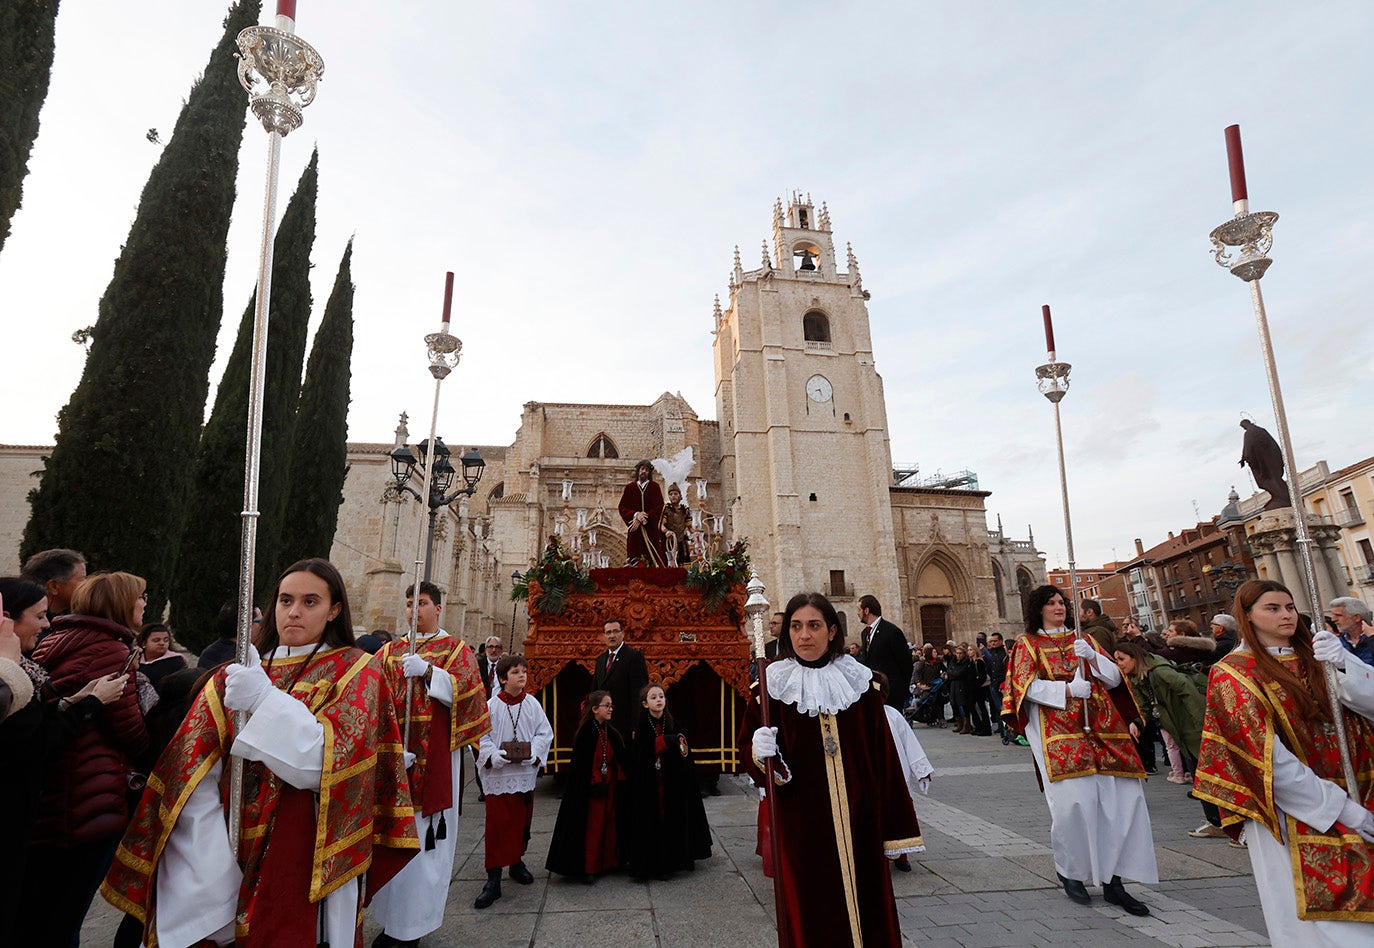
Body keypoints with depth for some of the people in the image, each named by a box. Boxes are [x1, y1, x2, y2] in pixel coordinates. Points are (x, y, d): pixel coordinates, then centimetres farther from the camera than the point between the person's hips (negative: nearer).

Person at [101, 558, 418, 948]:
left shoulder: (357, 672, -4)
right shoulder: (240, 674, 6)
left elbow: (331, 761, -17)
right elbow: (196, 774, -3)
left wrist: (266, 700, -24)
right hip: (235, 852, 3)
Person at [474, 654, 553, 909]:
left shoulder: (532, 704, -1)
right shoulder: (491, 706, -8)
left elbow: (545, 733, 1)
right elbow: (482, 737, -6)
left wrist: (532, 753, -13)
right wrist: (497, 755, -20)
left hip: (525, 772, 3)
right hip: (498, 773, -3)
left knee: (522, 821, 15)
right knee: (497, 825, -2)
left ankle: (517, 862, 36)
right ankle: (493, 881, 5)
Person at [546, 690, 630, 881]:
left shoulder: (611, 731, 5)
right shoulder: (586, 732, -14)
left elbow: (618, 759, 7)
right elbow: (581, 763, -17)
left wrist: (619, 782, -1)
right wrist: (595, 784, -18)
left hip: (610, 787, 6)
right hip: (591, 789, -6)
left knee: (609, 824, 11)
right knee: (592, 827, 0)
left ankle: (607, 862, 24)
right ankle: (588, 868, 12)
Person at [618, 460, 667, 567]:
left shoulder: (654, 486, 7)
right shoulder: (630, 487, 10)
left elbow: (659, 507, -2)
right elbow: (622, 507, 4)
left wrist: (642, 521, -11)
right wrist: (636, 515, -15)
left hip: (651, 529, -1)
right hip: (634, 530, 1)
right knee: (634, 561, -5)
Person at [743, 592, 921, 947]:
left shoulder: (859, 682, 1)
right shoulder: (773, 686, -4)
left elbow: (884, 758, 4)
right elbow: (749, 756, 0)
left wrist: (895, 830, 4)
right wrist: (759, 752, -23)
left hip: (859, 827, 2)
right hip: (801, 830, -1)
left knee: (867, 909, 11)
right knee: (811, 919, 6)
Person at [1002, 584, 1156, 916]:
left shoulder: (1083, 639, 18)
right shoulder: (1027, 644, 6)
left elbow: (1114, 678, 11)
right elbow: (1028, 685, -6)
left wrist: (1092, 657, -8)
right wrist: (1066, 690, -19)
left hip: (1101, 728, 5)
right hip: (1058, 733, -4)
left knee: (1121, 797, -4)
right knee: (1073, 800, -13)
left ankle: (1112, 879, 7)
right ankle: (1070, 872, 9)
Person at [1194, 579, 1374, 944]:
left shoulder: (1314, 655, 9)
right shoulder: (1232, 675, -10)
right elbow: (1269, 759, -15)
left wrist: (1344, 664, -19)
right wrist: (1341, 809, -17)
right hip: (1292, 812, -5)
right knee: (1323, 922, 0)